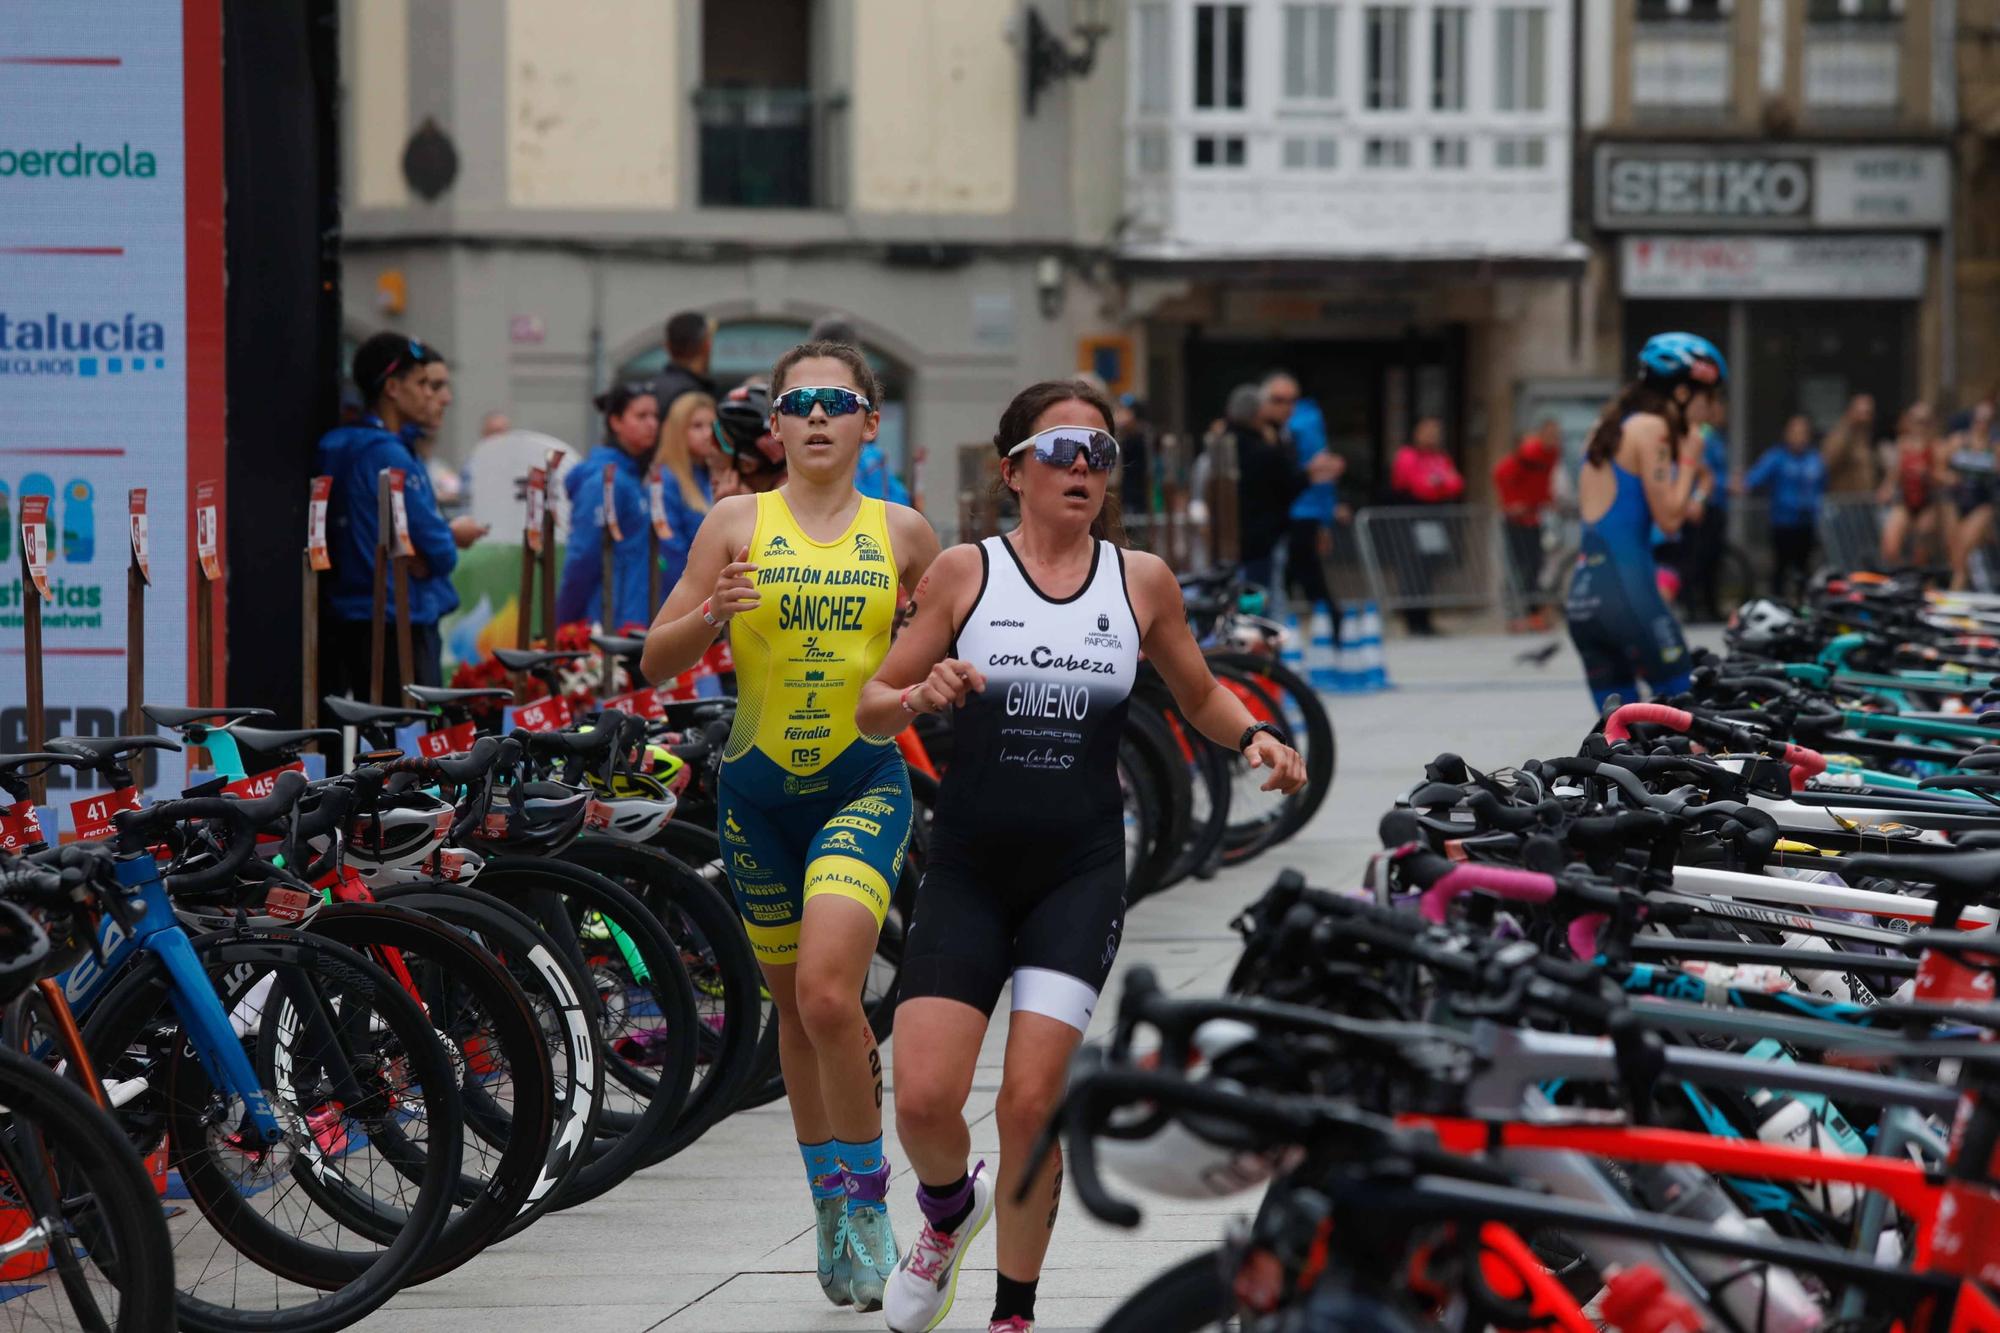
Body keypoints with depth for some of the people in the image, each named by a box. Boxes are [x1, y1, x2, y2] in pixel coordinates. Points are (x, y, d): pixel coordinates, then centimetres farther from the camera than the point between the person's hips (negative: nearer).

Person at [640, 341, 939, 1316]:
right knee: (794, 1007, 12)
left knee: (827, 992, -21)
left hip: (865, 785, -2)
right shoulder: (737, 523, 2)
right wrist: (711, 616, -18)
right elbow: (656, 662, 1)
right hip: (758, 786, 2)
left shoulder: (903, 532, 3)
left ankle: (866, 1196, -5)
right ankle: (830, 1201, 28)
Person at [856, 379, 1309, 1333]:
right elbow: (871, 710, 4)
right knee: (923, 1099, -9)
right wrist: (922, 696, -18)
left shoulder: (1142, 581, 5)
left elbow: (1199, 696, 19)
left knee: (1032, 1102, -11)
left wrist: (1254, 737, -2)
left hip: (1081, 870, 0)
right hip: (969, 868, 0)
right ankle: (950, 1208, 27)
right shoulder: (963, 573, 1)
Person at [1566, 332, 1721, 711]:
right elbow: (1669, 517, -11)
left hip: (1581, 597, 8)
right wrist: (1688, 460, 2)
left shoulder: (1608, 427, 20)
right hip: (1628, 591, -8)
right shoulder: (1652, 428, -6)